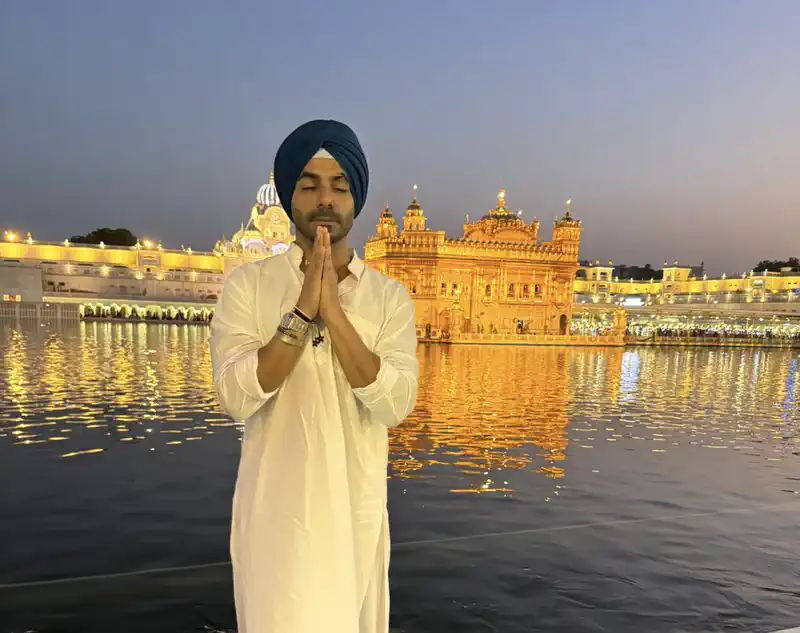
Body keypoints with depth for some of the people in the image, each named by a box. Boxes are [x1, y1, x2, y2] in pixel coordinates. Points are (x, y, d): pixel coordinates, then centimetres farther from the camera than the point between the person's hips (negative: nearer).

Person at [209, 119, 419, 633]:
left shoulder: (390, 296, -2)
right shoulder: (248, 284, -5)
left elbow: (395, 404, -14)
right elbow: (237, 396, -15)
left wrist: (334, 312, -22)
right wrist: (303, 310, -22)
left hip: (358, 508, 2)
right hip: (277, 509, -2)